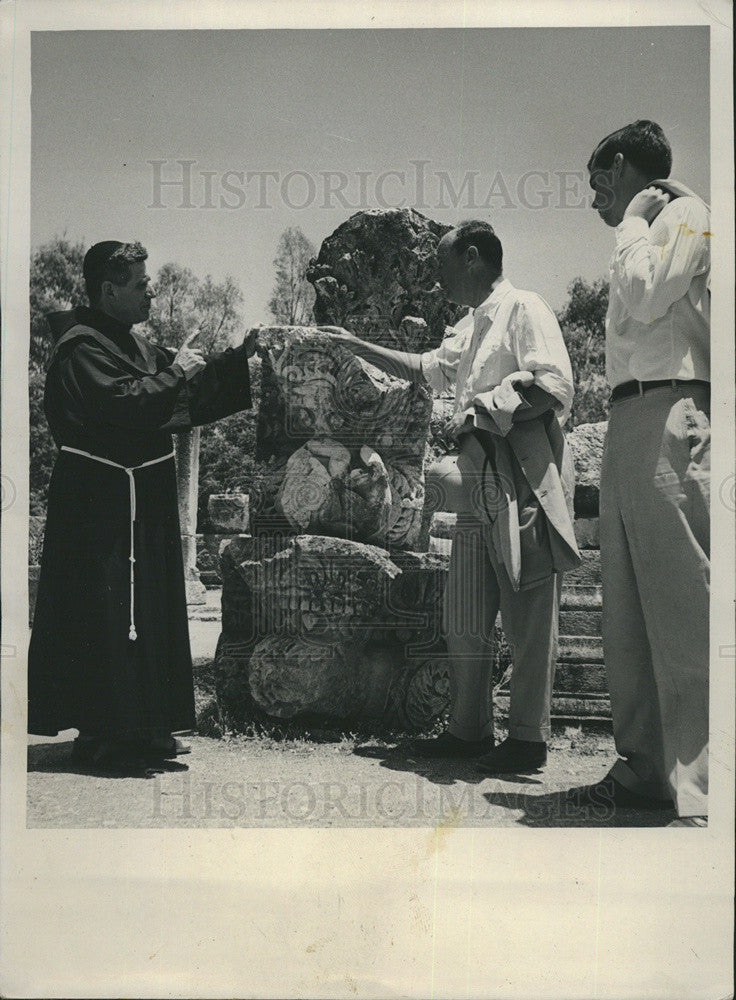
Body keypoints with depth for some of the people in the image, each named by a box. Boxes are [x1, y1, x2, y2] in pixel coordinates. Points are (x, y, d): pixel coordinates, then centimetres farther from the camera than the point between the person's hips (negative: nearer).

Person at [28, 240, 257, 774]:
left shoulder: (134, 344, 16)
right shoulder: (81, 348, -11)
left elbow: (187, 398, 15)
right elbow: (124, 402, -26)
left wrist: (240, 356, 6)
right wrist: (174, 374, -15)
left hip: (143, 503, 9)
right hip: (100, 504, -9)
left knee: (150, 608, 11)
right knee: (107, 614, -6)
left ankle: (144, 726, 21)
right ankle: (101, 734, 5)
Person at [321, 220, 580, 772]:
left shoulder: (524, 308, -5)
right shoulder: (470, 328, 22)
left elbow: (556, 387, -16)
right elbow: (426, 368, 36)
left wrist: (484, 411, -13)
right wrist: (357, 346, 34)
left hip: (524, 480, -9)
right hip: (480, 484, 9)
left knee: (529, 615, -3)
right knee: (464, 618, 10)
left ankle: (529, 737, 5)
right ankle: (469, 728, 20)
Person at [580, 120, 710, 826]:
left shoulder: (685, 214, 4)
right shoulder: (640, 239, 29)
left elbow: (649, 294, -13)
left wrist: (632, 222, 1)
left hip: (669, 413, -10)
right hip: (626, 423, 10)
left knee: (682, 605, -15)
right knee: (628, 609, 7)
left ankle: (704, 794, -15)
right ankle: (646, 768, 13)